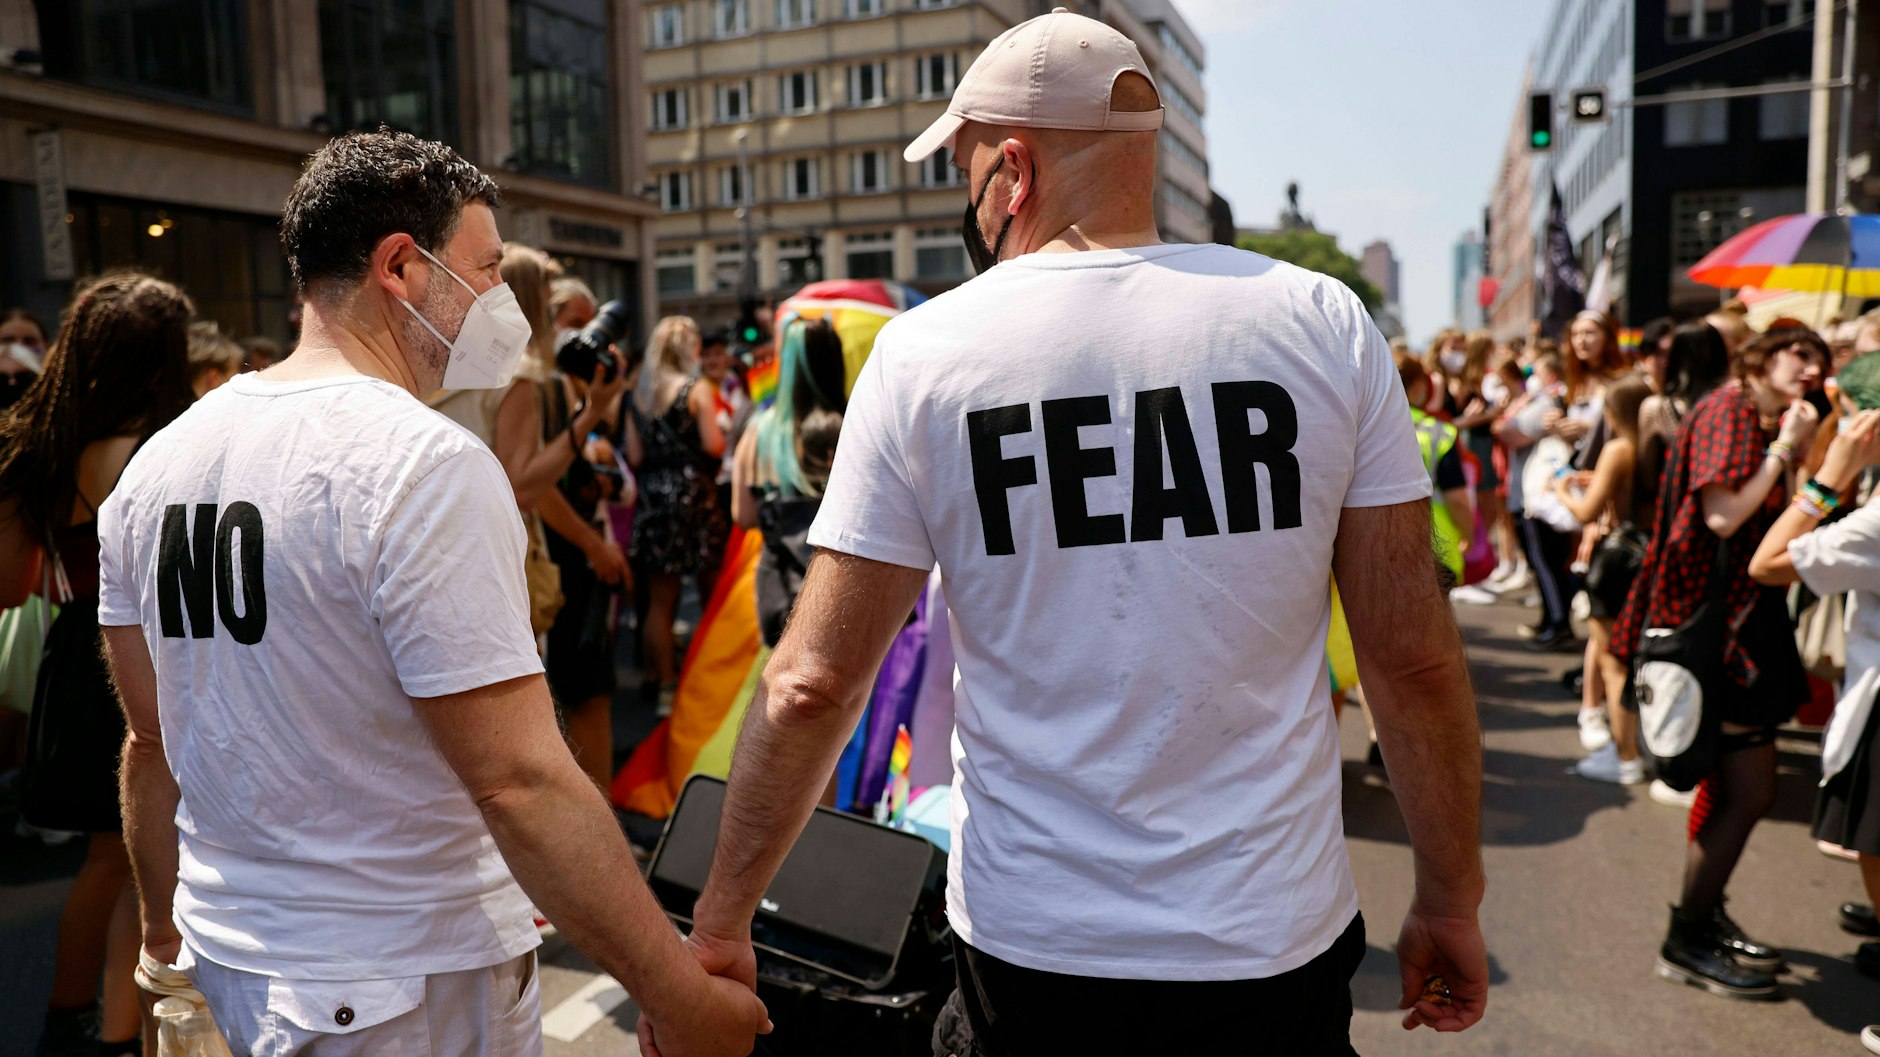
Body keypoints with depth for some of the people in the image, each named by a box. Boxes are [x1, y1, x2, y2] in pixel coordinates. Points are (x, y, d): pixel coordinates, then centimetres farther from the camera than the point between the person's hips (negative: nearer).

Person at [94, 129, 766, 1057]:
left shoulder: (154, 465, 2)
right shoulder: (426, 465, -22)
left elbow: (153, 739, 11)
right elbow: (523, 783, -27)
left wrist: (167, 929, 23)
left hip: (229, 957, 7)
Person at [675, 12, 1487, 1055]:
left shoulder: (922, 353, -9)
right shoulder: (1324, 323, -6)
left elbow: (812, 684, -9)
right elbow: (1412, 656, -5)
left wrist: (720, 923, 4)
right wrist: (1451, 900, 8)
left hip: (1031, 962, -1)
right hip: (1278, 944, 2)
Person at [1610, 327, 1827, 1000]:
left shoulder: (1767, 426, 17)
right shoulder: (1727, 410, -11)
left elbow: (1780, 529, 11)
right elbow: (1723, 515, -22)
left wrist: (1798, 456, 5)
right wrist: (1783, 450, -14)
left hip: (1744, 613, 10)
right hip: (1713, 614, -10)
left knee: (1730, 783, 18)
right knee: (1751, 789, -6)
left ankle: (1703, 914, 32)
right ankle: (1688, 941, 6)